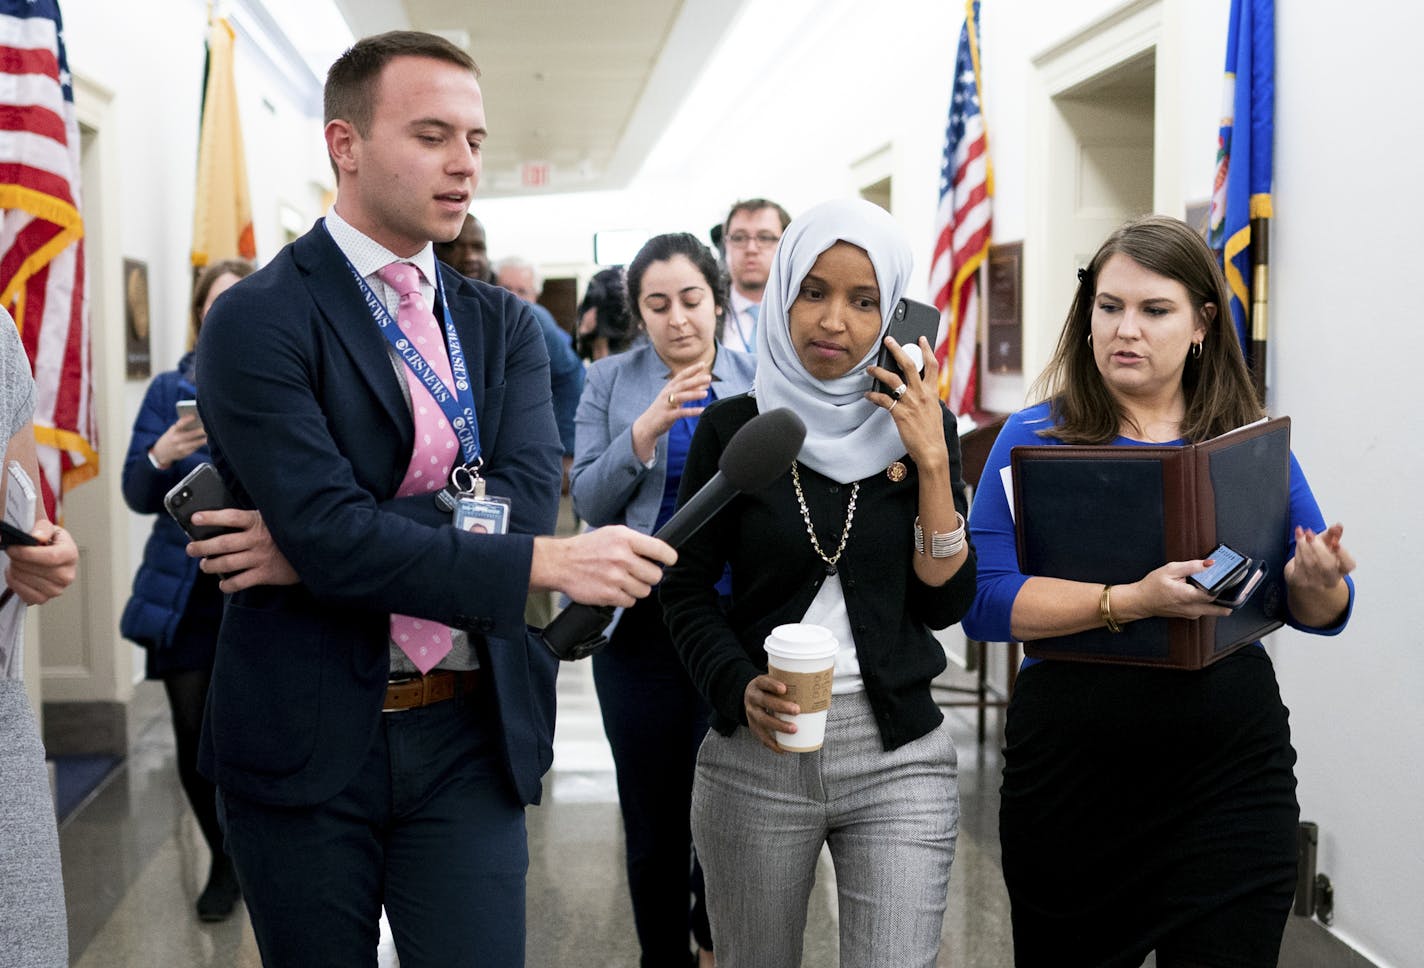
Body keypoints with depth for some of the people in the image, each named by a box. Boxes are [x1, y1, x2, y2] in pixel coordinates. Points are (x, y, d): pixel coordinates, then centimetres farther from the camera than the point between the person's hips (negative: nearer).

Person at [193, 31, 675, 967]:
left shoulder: (505, 324, 7)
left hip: (471, 739, 3)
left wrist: (303, 542, -17)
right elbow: (327, 530, -20)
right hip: (307, 741, -3)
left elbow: (526, 498, -9)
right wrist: (547, 563, -22)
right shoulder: (259, 321, -8)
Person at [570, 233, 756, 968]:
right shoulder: (611, 381, 0)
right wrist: (648, 427, -20)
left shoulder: (756, 380, 2)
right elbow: (589, 502, -7)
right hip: (641, 623, 0)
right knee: (653, 818, 8)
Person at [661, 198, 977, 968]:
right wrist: (739, 689, -14)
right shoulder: (734, 427, 0)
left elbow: (946, 603, 0)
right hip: (757, 753, 0)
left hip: (899, 758, 1)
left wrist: (932, 463, -10)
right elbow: (686, 588, 3)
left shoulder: (921, 426, 4)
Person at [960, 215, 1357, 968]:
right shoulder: (1035, 438, -3)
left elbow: (1324, 614, 9)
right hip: (1071, 773, -1)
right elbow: (983, 601, -15)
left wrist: (1313, 582, -14)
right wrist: (1128, 601, -26)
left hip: (1232, 772, 1)